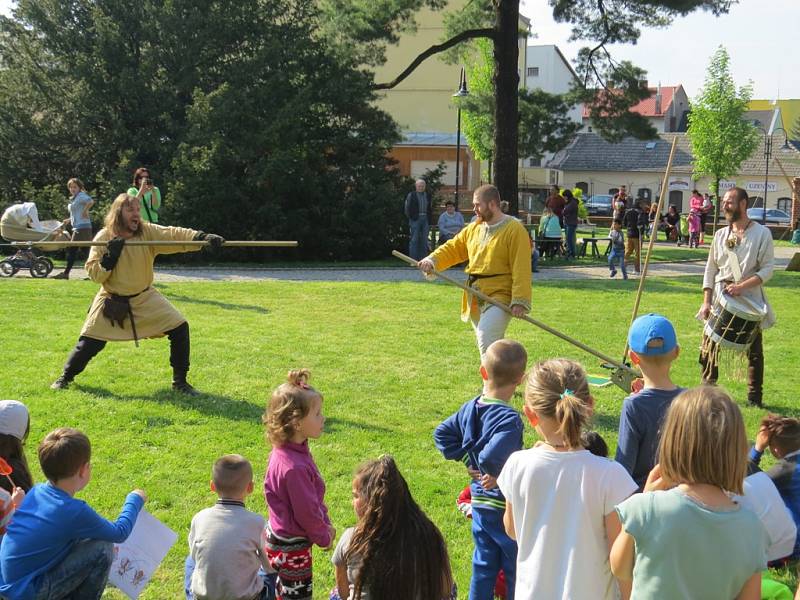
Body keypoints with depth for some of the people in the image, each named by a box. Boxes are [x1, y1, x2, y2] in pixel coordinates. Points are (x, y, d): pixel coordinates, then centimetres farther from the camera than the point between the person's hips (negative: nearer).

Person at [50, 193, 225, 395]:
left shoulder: (148, 232, -10)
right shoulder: (103, 237, -11)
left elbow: (175, 235, -26)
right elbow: (94, 274, -10)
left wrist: (202, 237, -42)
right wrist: (110, 257, -27)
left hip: (145, 298, 2)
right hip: (112, 301, -1)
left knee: (179, 328, -11)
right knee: (89, 343, -3)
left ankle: (180, 381, 3)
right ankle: (66, 377, 27)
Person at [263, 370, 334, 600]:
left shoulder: (286, 452, -2)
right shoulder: (294, 467, -33)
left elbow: (312, 498, 10)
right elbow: (307, 512, -23)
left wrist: (325, 525, 10)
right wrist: (324, 536, -6)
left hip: (279, 536, 9)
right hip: (291, 546, -9)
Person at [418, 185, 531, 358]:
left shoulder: (514, 230, -10)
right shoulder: (473, 229, 12)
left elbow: (521, 269, -16)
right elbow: (453, 248, 13)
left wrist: (520, 301, -23)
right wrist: (432, 260, -7)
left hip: (500, 297, -8)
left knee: (486, 339, -25)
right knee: (492, 346, 16)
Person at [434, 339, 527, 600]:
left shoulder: (470, 408, -1)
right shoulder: (509, 419, -25)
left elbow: (442, 434, 6)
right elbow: (491, 458, -36)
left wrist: (467, 461, 5)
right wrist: (499, 477, -17)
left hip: (479, 503, 7)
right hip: (506, 506, -7)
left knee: (483, 564, 19)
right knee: (517, 569, 10)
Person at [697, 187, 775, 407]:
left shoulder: (762, 234, -3)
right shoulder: (720, 235, 8)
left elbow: (767, 269, -8)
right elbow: (711, 270, 9)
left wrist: (741, 286, -20)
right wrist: (706, 302, 0)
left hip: (750, 300, -3)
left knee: (754, 351, 6)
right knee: (709, 347, 2)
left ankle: (754, 396, 17)